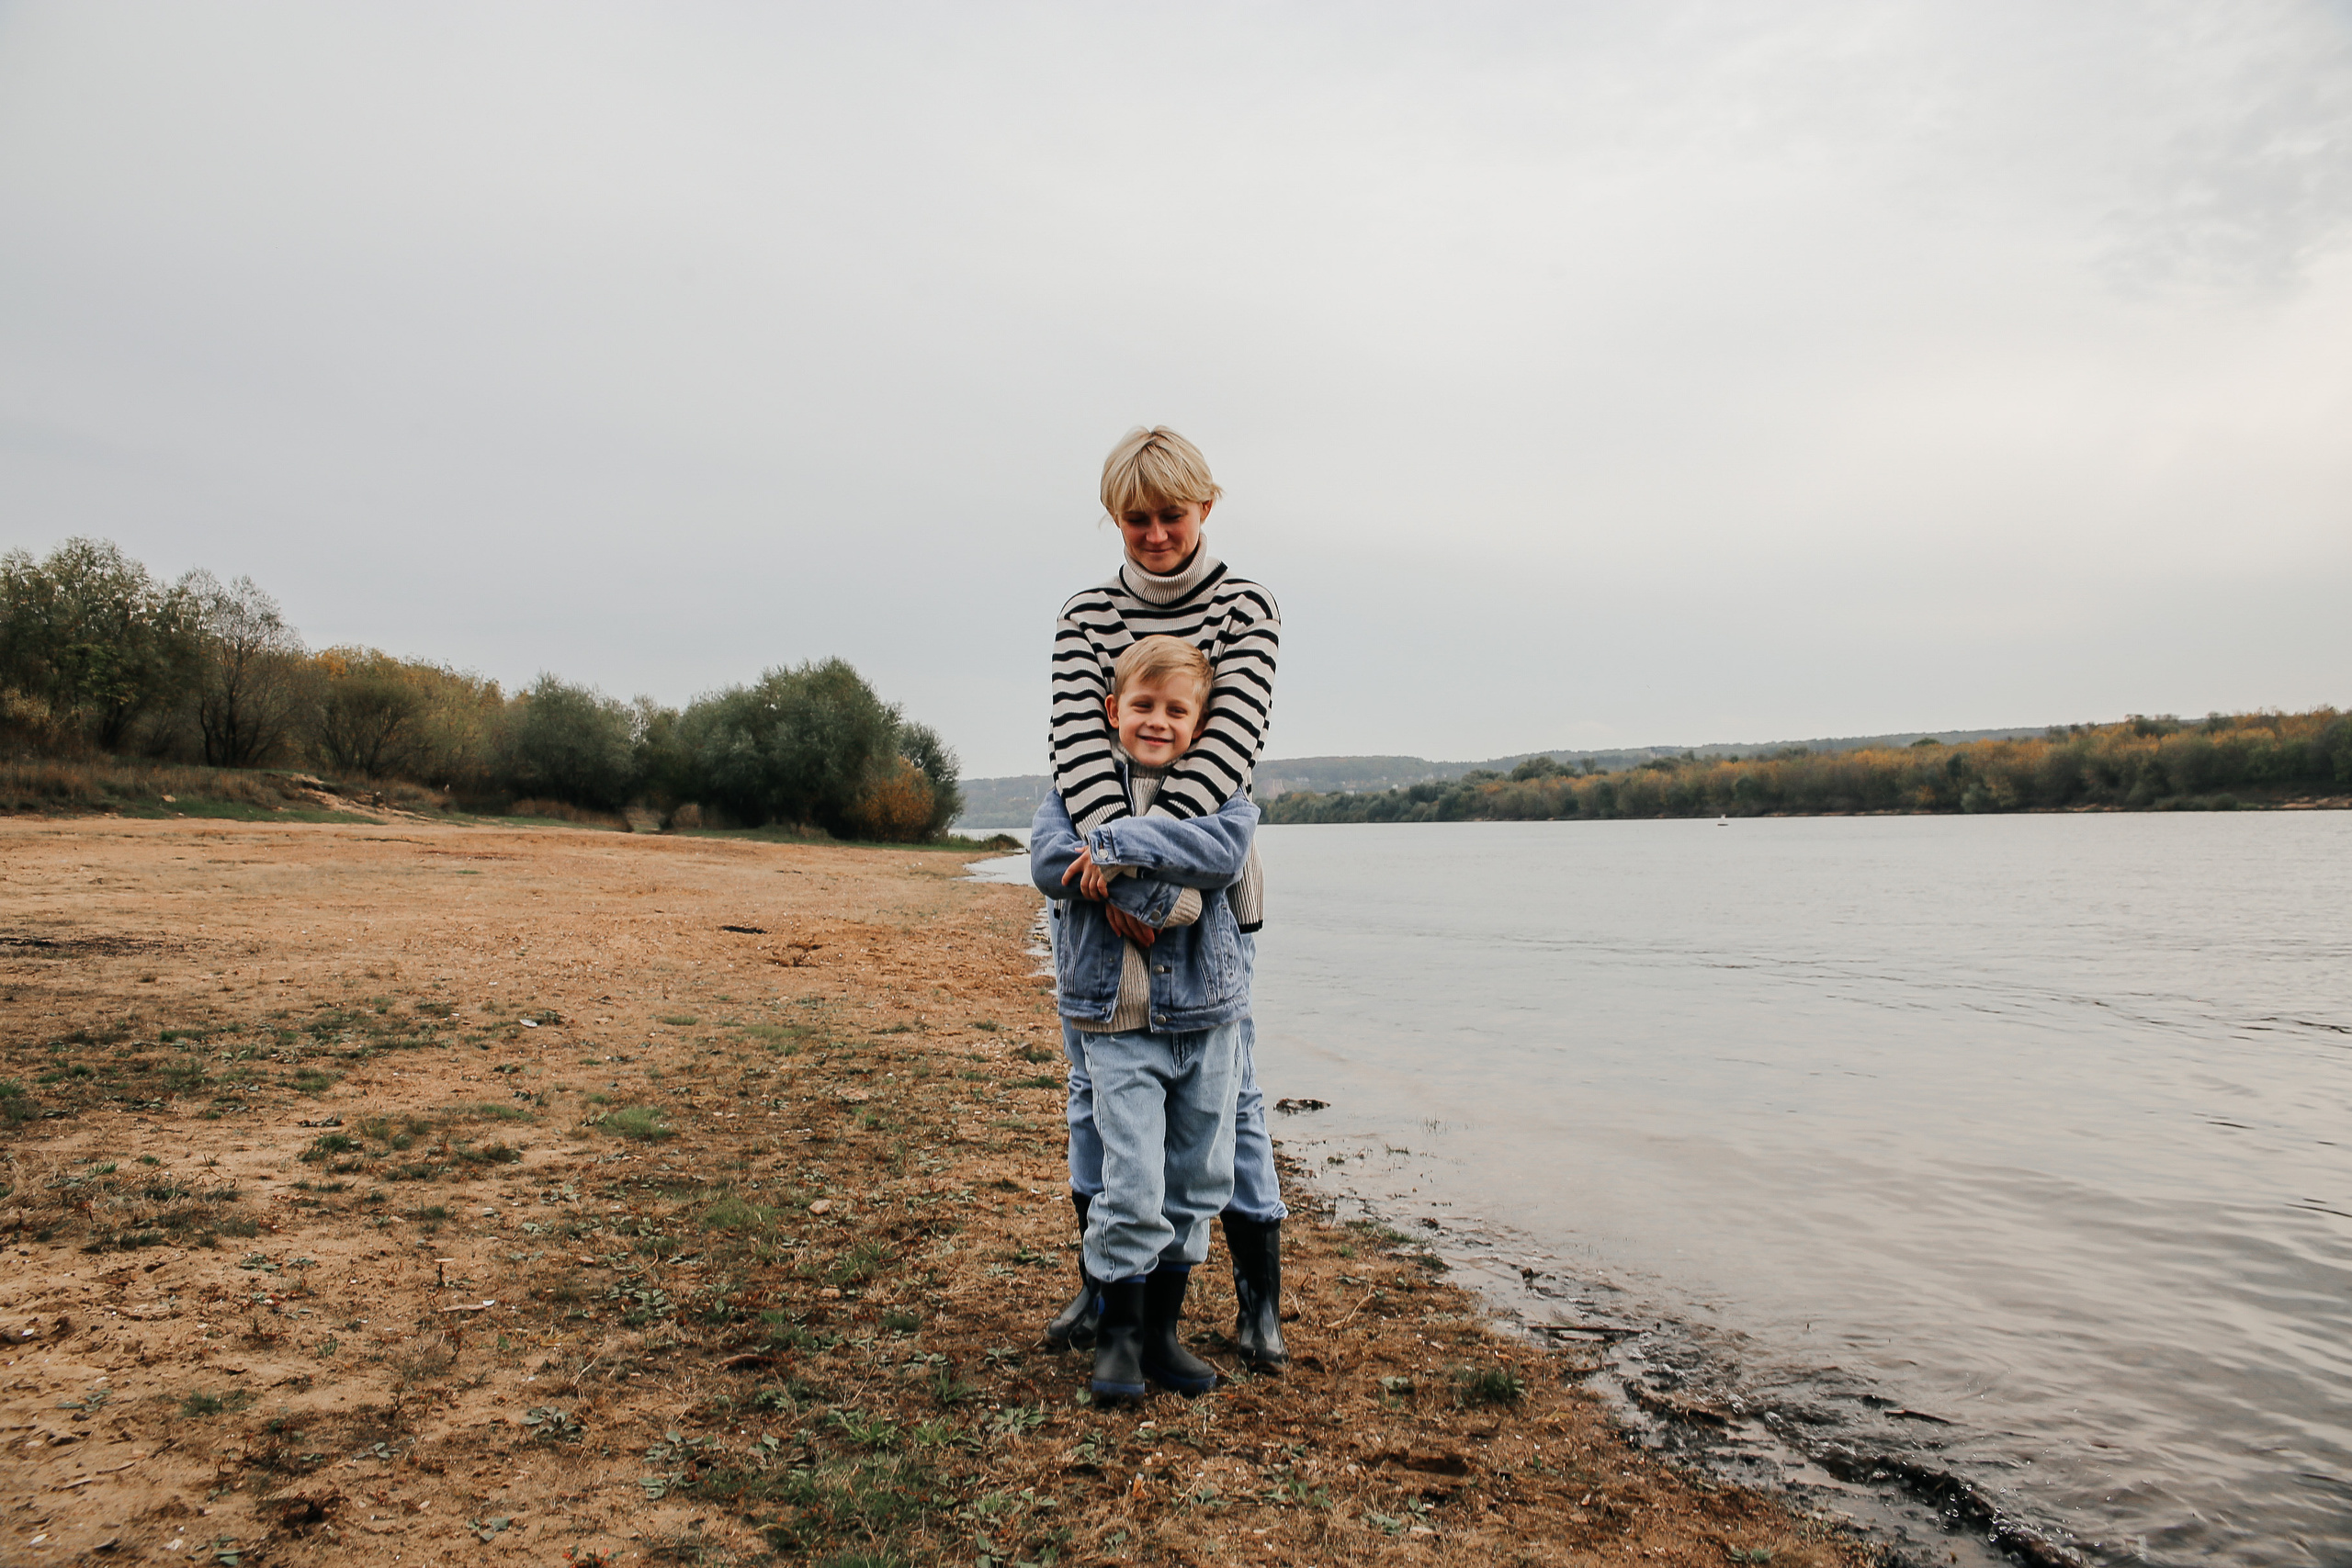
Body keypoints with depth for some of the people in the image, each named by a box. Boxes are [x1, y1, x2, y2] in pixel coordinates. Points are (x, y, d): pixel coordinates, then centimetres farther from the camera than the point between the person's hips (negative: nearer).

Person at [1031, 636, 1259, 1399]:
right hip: (1116, 1022, -2)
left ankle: (1163, 1328, 28)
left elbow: (1225, 851, -18)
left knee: (1196, 1180, 11)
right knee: (1133, 1186, -7)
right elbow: (1050, 862, -14)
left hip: (1206, 1013, 2)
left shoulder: (1220, 790, 4)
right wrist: (1164, 891, -22)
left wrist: (1117, 847, -23)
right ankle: (1119, 1330, 14)